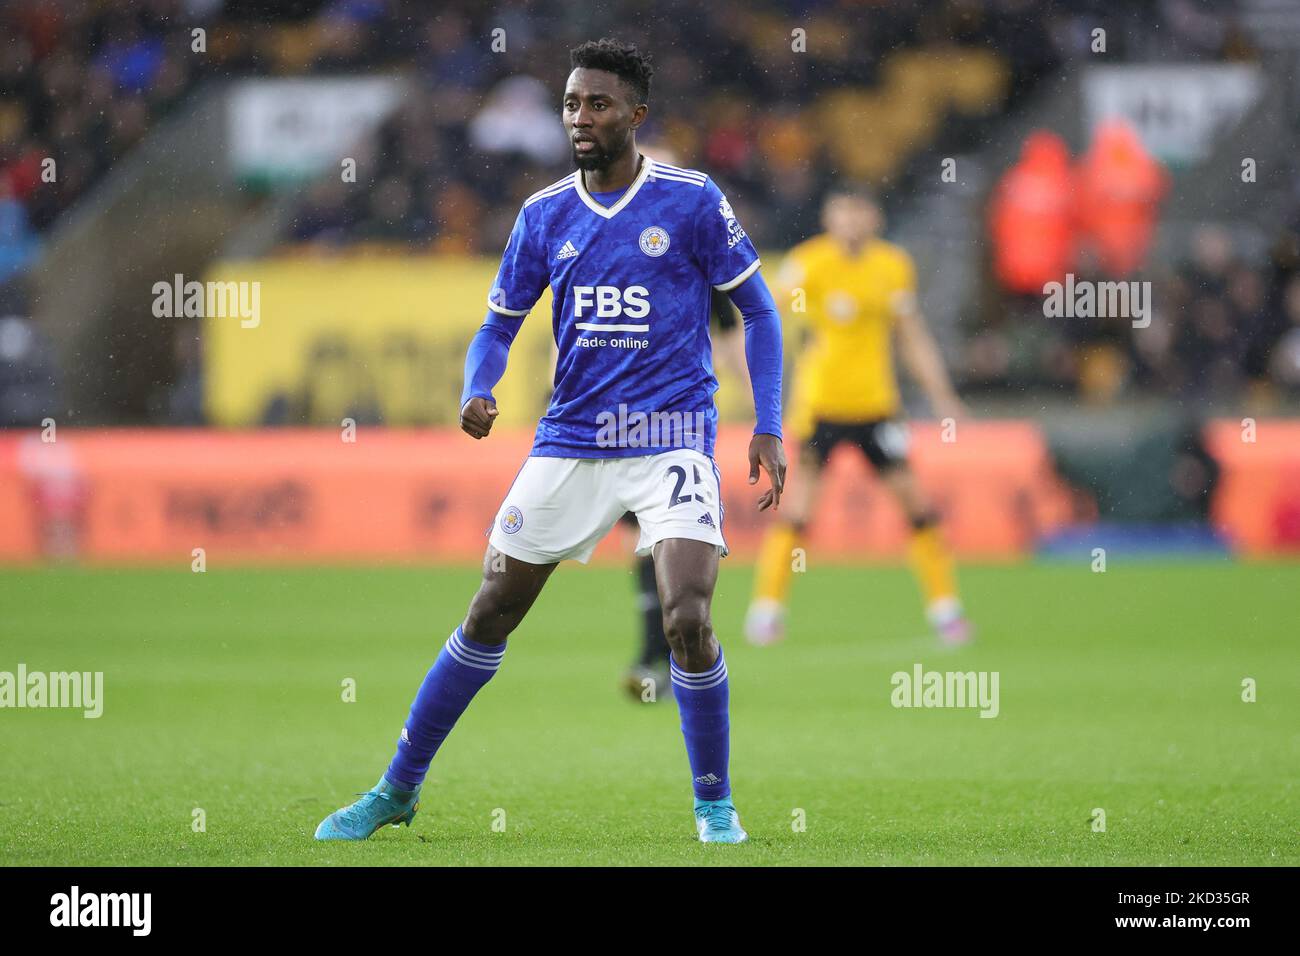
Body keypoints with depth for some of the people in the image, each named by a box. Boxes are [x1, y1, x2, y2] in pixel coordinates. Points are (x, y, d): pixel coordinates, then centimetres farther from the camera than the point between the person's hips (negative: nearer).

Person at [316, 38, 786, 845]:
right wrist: (478, 390, -9)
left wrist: (769, 430, -5)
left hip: (671, 441, -3)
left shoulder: (692, 201, -4)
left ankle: (715, 804, 0)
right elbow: (500, 322, 13)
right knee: (489, 618, 7)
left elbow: (757, 309, 2)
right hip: (570, 442, 3)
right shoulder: (545, 215, 5)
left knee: (688, 619, -20)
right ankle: (397, 792, 19)